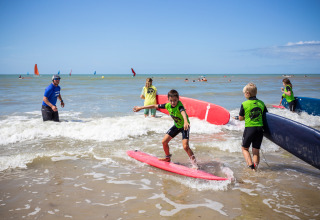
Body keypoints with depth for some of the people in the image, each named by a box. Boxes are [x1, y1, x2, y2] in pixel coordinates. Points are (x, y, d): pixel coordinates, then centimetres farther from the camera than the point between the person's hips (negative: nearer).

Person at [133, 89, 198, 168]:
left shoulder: (179, 106, -32)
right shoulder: (168, 105, -13)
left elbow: (183, 112, -54)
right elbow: (154, 106, -4)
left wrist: (186, 122, -76)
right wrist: (140, 108, 3)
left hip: (184, 126, -7)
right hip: (176, 125, 7)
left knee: (185, 146, -22)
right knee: (164, 141, 4)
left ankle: (195, 164, -10)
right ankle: (168, 158, 30)